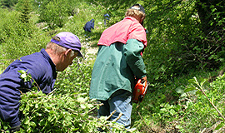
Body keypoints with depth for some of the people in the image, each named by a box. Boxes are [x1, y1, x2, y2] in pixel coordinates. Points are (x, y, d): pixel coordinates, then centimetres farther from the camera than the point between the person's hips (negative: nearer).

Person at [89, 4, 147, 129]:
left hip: (99, 81, 8)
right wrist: (142, 74, -4)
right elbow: (132, 51, -16)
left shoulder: (111, 29, 26)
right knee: (121, 124, -9)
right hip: (118, 81, -8)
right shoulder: (136, 28, 3)